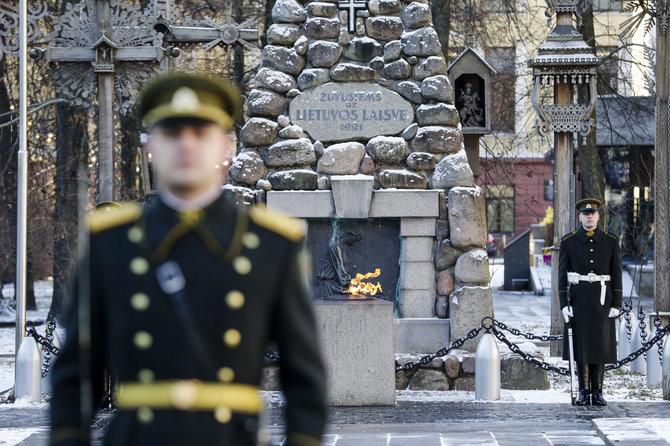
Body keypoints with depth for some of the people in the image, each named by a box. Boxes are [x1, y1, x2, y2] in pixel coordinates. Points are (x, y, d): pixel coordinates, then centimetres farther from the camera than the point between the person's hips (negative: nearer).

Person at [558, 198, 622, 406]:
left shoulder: (611, 241, 3)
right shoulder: (568, 242, 1)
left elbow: (616, 274, 3)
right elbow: (562, 274, 1)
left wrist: (617, 303, -3)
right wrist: (564, 304, -6)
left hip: (602, 299, 1)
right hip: (579, 298, 0)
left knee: (601, 343, 1)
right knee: (581, 344, 0)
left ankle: (597, 393, 8)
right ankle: (584, 393, 7)